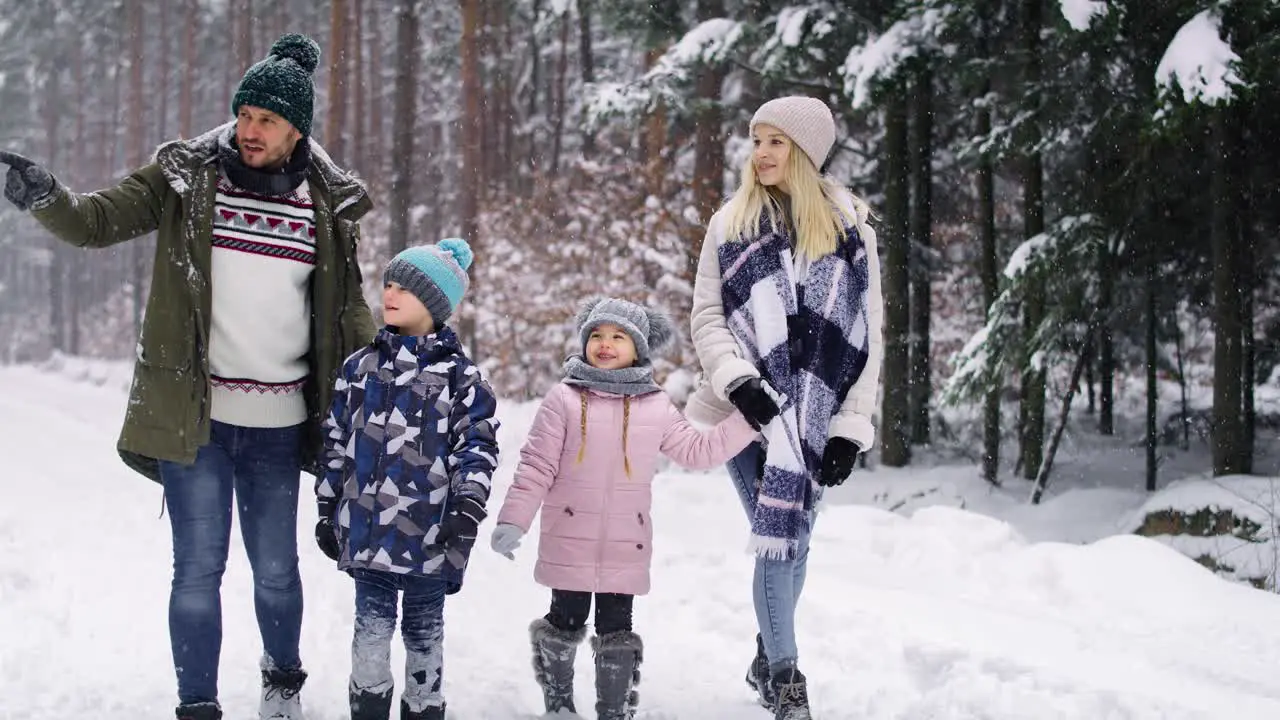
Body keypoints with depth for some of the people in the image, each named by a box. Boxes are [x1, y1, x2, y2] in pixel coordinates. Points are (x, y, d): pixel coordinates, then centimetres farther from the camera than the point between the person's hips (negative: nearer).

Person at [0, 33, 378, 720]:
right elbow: (96, 221, -8)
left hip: (278, 423, 2)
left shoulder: (327, 202, 4)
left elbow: (349, 307, 12)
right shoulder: (187, 176, -2)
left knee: (276, 568, 12)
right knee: (199, 568, 0)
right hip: (192, 413, -2)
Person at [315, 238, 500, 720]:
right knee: (372, 624, 1)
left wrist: (468, 507, -13)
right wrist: (327, 510, 13)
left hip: (429, 531, -2)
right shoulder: (360, 367, 8)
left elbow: (478, 444, -3)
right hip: (366, 526, 2)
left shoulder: (458, 375, -1)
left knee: (423, 628, 10)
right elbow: (337, 443, 13)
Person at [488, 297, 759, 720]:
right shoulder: (564, 400, -3)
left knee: (616, 630, 6)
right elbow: (536, 467, -4)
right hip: (569, 544, -2)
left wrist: (748, 420, 7)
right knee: (566, 622, 11)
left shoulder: (656, 407, 6)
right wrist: (513, 521, -10)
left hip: (625, 550, 2)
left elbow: (699, 451, 13)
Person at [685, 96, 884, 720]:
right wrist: (736, 378, -15)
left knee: (795, 539, 6)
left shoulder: (850, 228, 4)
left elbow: (865, 334, 2)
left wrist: (850, 425, -4)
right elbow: (706, 315, 3)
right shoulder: (731, 223, 6)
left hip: (814, 415, 1)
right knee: (777, 540, -7)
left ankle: (767, 658, 26)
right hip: (750, 410, -1)